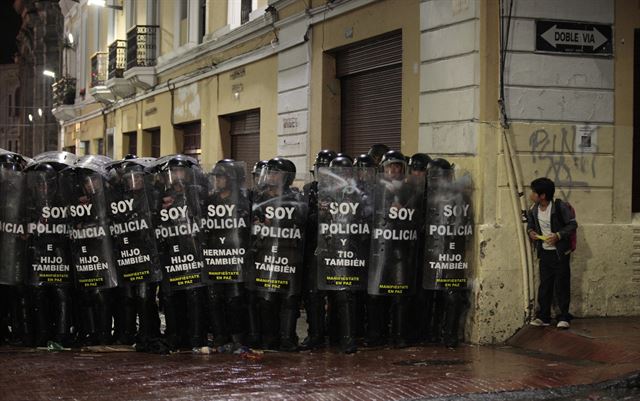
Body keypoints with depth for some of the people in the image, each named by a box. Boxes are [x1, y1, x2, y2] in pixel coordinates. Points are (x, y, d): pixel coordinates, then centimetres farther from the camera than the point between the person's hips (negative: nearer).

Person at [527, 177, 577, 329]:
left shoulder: (560, 207, -15)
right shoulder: (533, 210, 1)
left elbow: (572, 224, -11)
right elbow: (530, 224, 18)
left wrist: (558, 235, -21)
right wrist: (530, 231, -4)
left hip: (560, 252, -5)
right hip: (544, 252, 5)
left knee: (561, 284, -1)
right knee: (544, 284, 7)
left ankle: (564, 317, 6)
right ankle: (543, 316, 13)